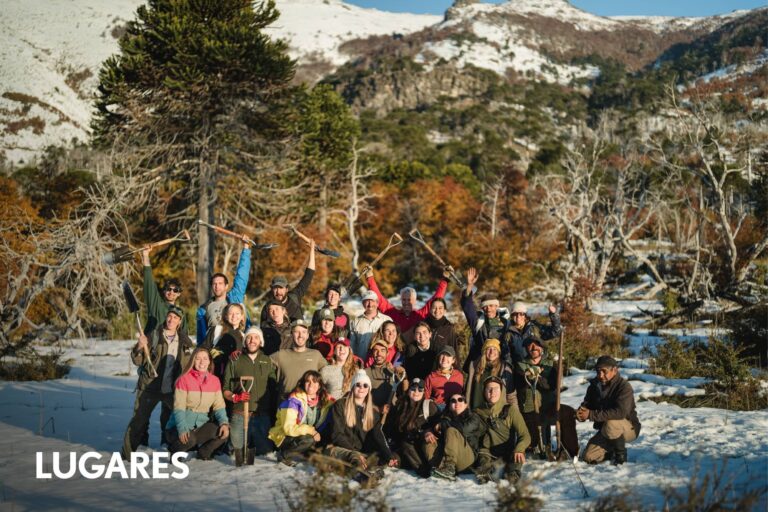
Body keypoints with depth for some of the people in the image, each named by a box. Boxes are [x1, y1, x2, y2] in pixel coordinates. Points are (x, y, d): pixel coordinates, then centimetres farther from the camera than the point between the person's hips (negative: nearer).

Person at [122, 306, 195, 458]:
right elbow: (137, 360, -7)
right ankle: (127, 451, 9)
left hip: (172, 389, 3)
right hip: (150, 387, -3)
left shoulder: (185, 341, 6)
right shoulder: (153, 336, -4)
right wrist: (140, 347, -26)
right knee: (139, 419, -2)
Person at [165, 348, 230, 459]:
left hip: (202, 424, 4)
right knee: (188, 440, -35)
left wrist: (224, 423, -20)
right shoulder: (184, 379, -11)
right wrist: (182, 429, -30)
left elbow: (219, 406, 0)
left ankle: (203, 452, 6)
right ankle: (176, 448, 2)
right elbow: (178, 408, -15)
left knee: (223, 432, -22)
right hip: (182, 424, -4)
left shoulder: (215, 381, 3)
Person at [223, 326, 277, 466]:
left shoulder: (268, 361, 13)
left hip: (263, 414, 2)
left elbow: (274, 388, 11)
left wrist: (273, 411, -2)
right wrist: (235, 397, -13)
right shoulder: (235, 361, 7)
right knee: (238, 450, -5)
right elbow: (226, 389, 6)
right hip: (239, 414, -1)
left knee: (265, 451, -4)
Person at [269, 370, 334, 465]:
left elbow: (325, 426, 9)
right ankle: (284, 455, -13)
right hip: (286, 438, -6)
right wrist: (310, 431, -28)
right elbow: (288, 427, -21)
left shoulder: (325, 400, -1)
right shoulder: (294, 400, -17)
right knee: (308, 440, -33)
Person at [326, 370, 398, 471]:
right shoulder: (340, 405, 2)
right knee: (333, 451, -39)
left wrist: (389, 456, -20)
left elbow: (378, 437, 1)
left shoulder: (374, 412, 13)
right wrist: (355, 454, -20)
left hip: (364, 453, 4)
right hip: (343, 450, -4)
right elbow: (337, 435, -6)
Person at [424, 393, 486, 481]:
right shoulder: (445, 418, 24)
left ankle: (449, 468, -41)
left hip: (467, 456, -4)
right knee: (428, 443, -17)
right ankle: (439, 466, -41)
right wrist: (428, 433, -14)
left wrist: (442, 426, -3)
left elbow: (464, 428, -11)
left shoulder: (472, 417, 12)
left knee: (451, 431, -24)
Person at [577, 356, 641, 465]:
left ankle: (621, 454, -12)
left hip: (629, 428, -6)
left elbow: (620, 412, -36)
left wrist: (591, 415, -38)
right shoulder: (594, 385, 0)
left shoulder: (624, 386, -23)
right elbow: (587, 404, 4)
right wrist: (581, 413, -23)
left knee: (611, 423, -38)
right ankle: (612, 452, 19)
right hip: (605, 429, 6)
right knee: (589, 457, -10)